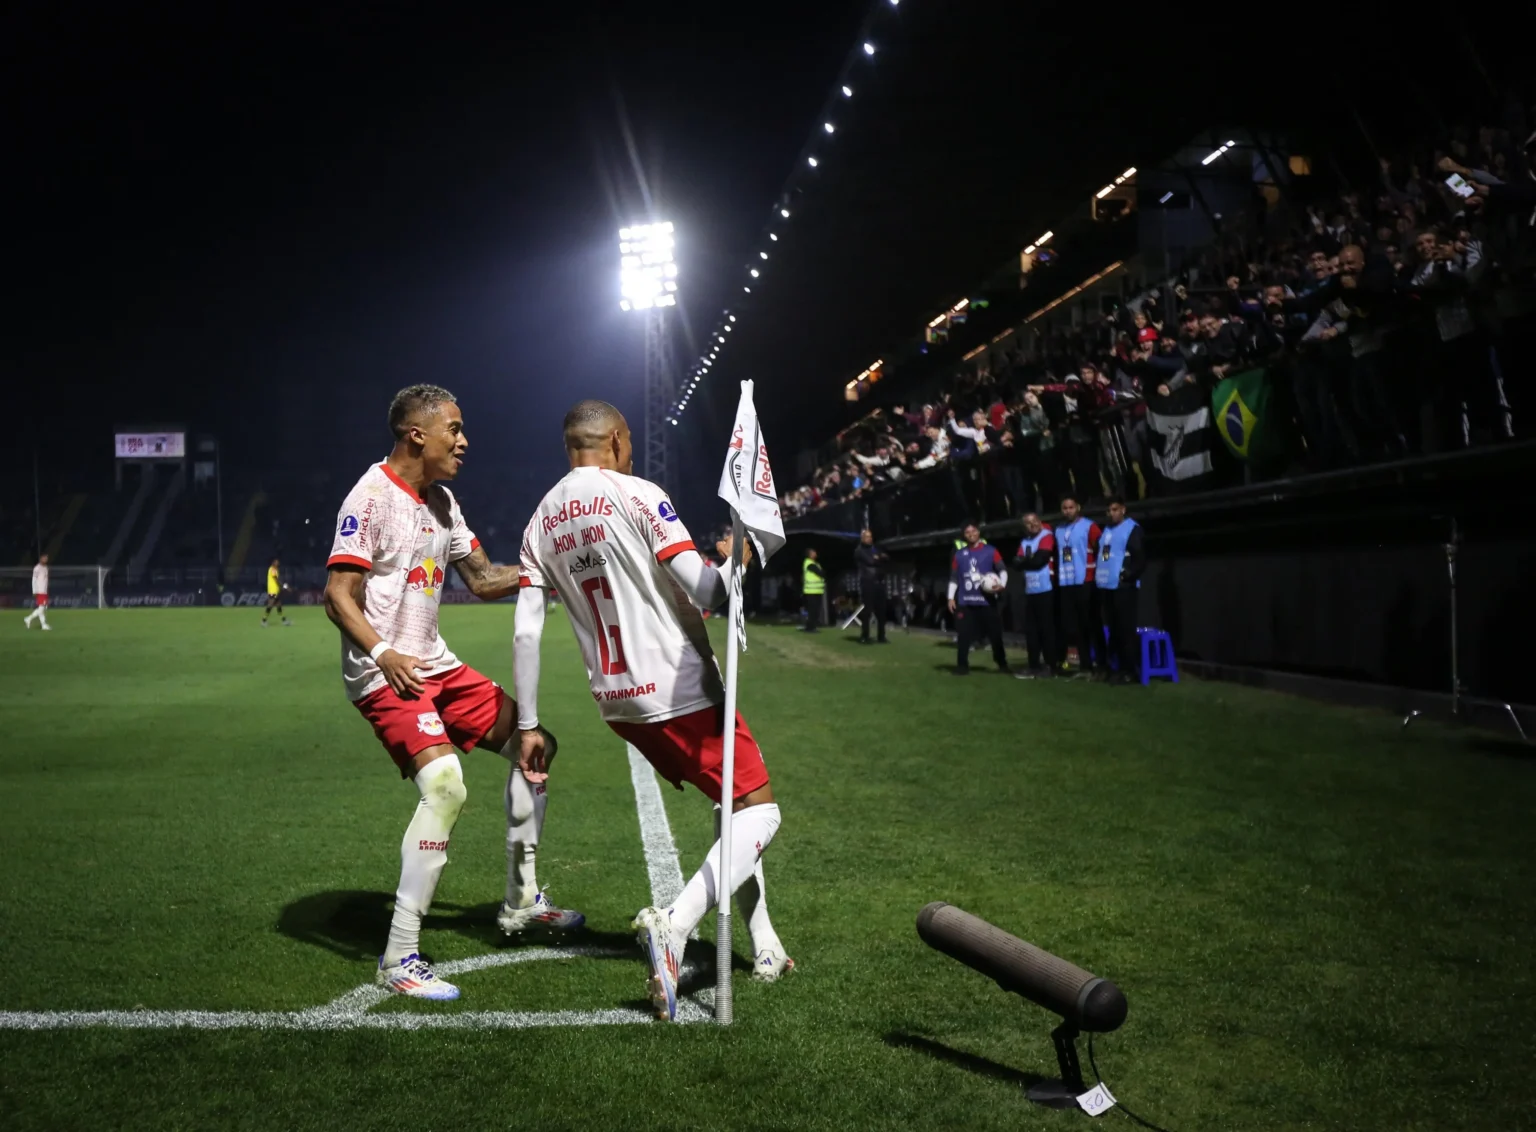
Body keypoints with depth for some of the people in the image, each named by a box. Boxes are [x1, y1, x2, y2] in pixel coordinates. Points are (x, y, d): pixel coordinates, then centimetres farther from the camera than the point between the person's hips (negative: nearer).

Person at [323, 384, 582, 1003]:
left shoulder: (441, 501, 12)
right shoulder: (372, 497, -15)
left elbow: (483, 579, 19)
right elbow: (338, 594, -19)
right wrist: (382, 653, -34)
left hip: (434, 664, 10)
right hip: (384, 674, -10)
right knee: (445, 785, -27)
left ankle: (520, 901, 25)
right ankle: (399, 958, -18)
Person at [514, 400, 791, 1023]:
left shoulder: (541, 523, 7)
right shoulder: (638, 496, -12)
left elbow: (526, 632, 3)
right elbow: (705, 591, -18)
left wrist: (528, 725, 8)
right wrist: (732, 558, 5)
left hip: (619, 704, 7)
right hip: (683, 694, -7)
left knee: (734, 803, 22)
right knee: (759, 812, -1)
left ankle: (765, 948, 22)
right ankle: (674, 925, -22)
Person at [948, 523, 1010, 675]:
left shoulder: (990, 551, 3)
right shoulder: (959, 554, 10)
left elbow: (1002, 570, 2)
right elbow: (953, 578, 12)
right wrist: (951, 597, 5)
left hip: (987, 601, -1)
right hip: (965, 602, 1)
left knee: (995, 633, 2)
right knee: (964, 635, -3)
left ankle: (1002, 664, 14)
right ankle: (962, 666, 6)